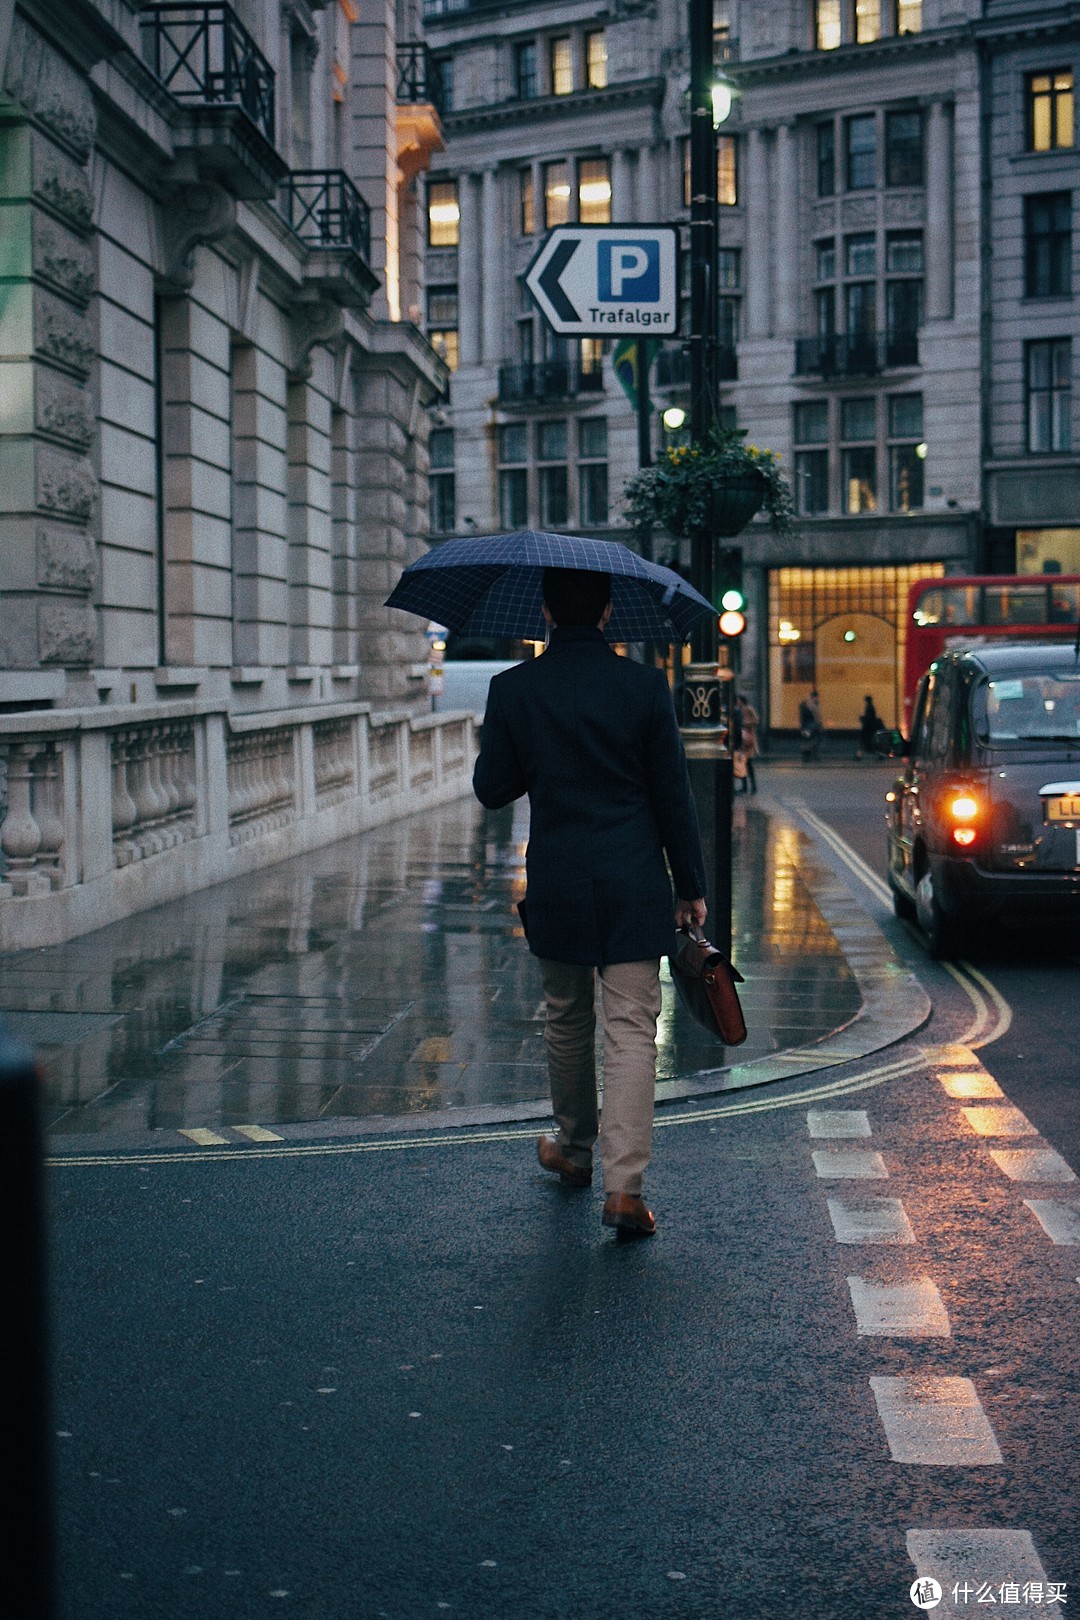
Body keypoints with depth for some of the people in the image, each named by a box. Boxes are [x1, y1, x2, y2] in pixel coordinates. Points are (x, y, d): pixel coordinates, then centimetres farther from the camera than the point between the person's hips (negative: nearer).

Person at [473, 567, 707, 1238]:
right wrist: (691, 887, 5)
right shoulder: (644, 686, -6)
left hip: (556, 886, 2)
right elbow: (674, 795, -3)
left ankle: (575, 1147, 37)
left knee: (567, 1020, 20)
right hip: (635, 888, -1)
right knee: (631, 1030, -1)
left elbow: (492, 789, 4)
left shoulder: (514, 690, -4)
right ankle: (625, 1184, -9)